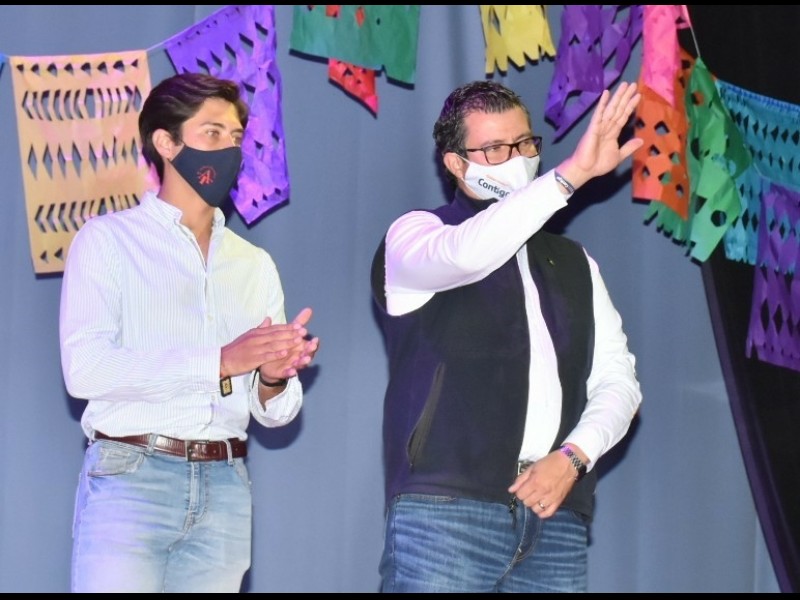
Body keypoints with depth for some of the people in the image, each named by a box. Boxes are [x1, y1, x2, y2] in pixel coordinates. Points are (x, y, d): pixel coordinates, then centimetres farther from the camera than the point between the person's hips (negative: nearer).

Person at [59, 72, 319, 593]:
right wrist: (221, 361, -16)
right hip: (129, 477, -4)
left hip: (225, 488, 4)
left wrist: (273, 378, -9)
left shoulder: (255, 265, 18)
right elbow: (85, 369, -12)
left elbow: (275, 413, 15)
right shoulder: (109, 240, 3)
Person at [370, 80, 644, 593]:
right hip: (443, 511, -4)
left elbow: (617, 380, 16)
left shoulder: (572, 263, 23)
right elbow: (465, 254, -18)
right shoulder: (413, 237, 7)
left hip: (555, 519, 5)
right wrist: (572, 173, -22)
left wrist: (573, 457, -3)